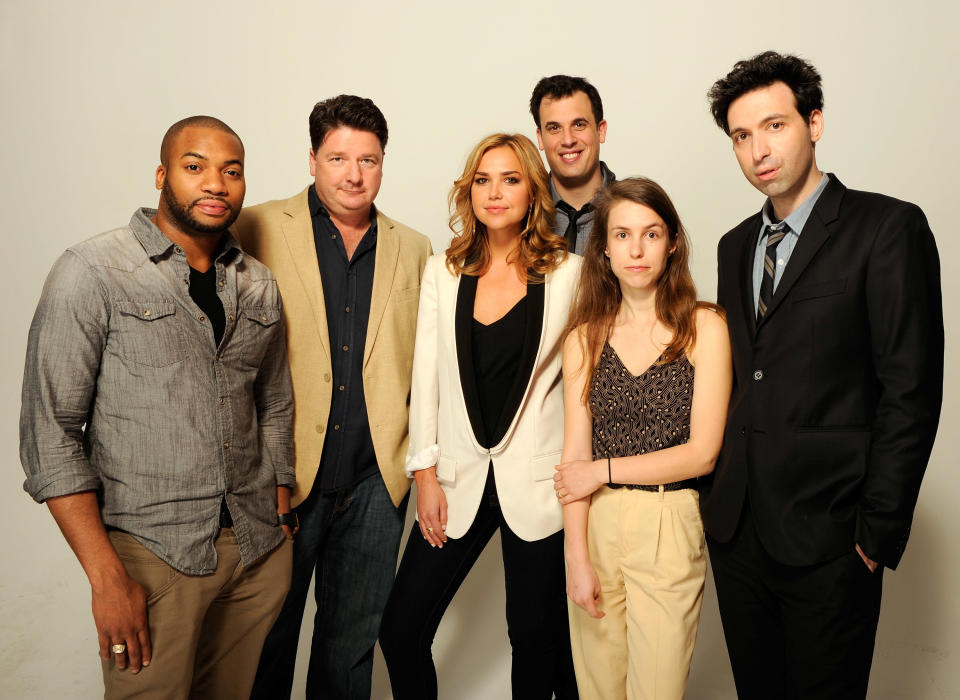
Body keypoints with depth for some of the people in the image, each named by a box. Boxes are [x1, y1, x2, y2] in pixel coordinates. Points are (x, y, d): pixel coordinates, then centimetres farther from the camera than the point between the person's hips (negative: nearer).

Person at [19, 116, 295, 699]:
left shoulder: (259, 285, 7)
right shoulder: (91, 273, -8)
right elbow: (51, 432, -10)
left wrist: (282, 520, 11)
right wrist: (107, 578, -14)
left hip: (262, 551, 5)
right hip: (152, 553, -4)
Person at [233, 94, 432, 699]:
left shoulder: (413, 249, 7)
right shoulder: (257, 231, -3)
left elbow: (425, 361, 13)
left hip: (375, 484, 3)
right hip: (281, 480, -2)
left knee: (352, 641, 18)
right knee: (265, 642, 14)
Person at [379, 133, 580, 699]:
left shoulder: (568, 273, -3)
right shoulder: (443, 273, 5)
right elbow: (427, 376, 5)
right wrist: (426, 473, 1)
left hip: (537, 481, -2)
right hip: (459, 477, 3)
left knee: (536, 634, 10)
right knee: (401, 629, 4)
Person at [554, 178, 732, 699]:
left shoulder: (704, 327, -4)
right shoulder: (584, 336, 3)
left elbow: (703, 452, -7)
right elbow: (575, 455, 0)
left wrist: (604, 470, -6)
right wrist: (577, 558, -7)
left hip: (670, 525, -2)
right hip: (594, 524, 3)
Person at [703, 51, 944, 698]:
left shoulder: (888, 227, -8)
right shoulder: (737, 246, 12)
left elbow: (911, 390, -12)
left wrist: (880, 530, -13)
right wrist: (716, 489, 6)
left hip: (826, 535, -5)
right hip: (735, 525, 6)